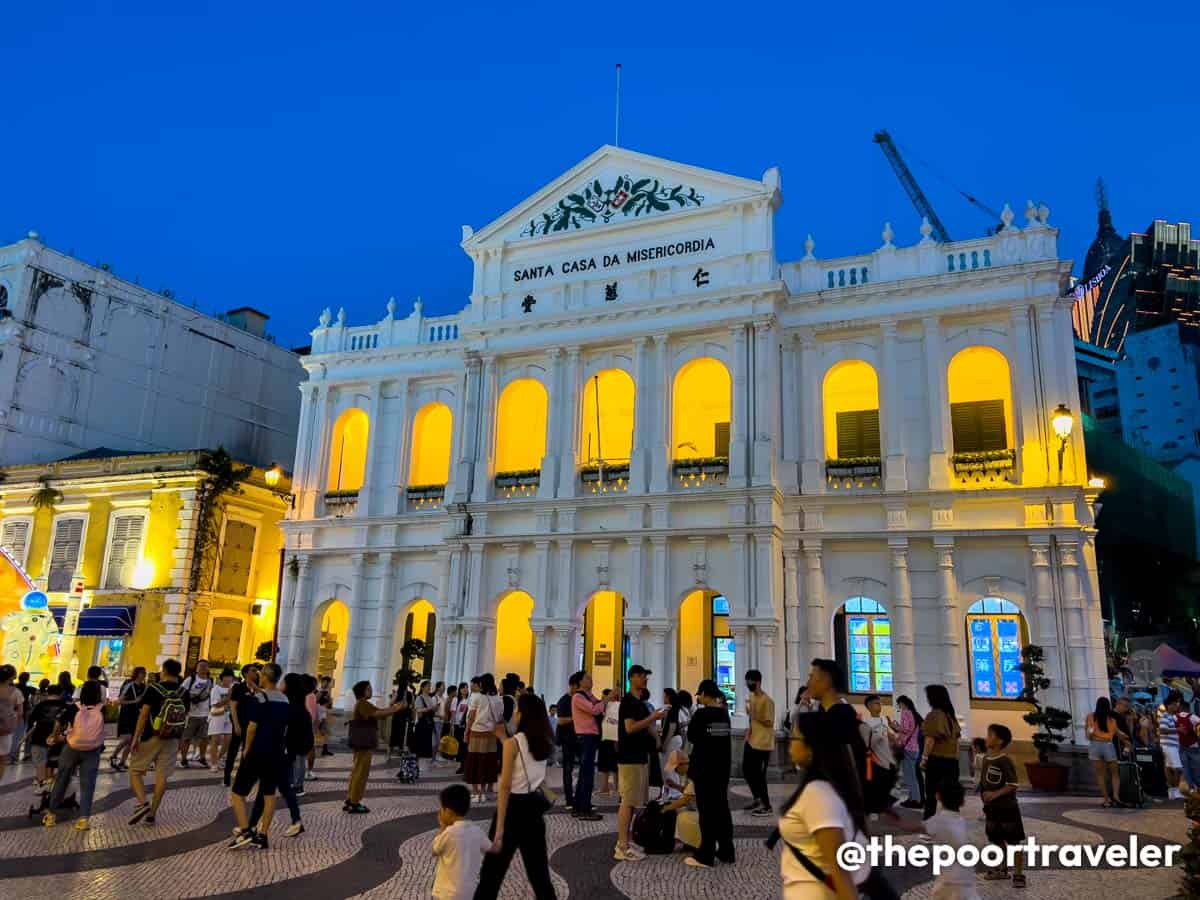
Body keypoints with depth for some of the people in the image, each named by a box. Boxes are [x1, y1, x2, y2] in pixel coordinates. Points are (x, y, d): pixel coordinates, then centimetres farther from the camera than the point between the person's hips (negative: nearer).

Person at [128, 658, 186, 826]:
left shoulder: (154, 688, -8)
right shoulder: (183, 692, 4)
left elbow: (144, 714, -12)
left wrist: (136, 738, -10)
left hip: (151, 737, -4)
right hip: (172, 739, 4)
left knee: (135, 771, 8)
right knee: (162, 775, 6)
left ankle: (143, 803, -11)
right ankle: (152, 813, 8)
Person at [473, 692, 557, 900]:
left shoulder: (513, 743, -14)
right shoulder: (544, 743, 4)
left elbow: (505, 787, -17)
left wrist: (500, 828, -18)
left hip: (514, 808, -6)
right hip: (534, 807, 6)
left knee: (492, 871, 7)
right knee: (539, 870, 14)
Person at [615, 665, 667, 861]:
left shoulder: (640, 702, 16)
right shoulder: (628, 701, -13)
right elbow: (630, 728, -21)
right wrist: (651, 718, -19)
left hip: (640, 757, 9)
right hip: (629, 758, -9)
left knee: (633, 802, 11)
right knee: (628, 802, -8)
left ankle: (624, 843, 17)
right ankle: (622, 847, -4)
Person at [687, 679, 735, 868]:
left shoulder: (701, 714, -16)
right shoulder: (724, 713, 4)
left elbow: (691, 736, -7)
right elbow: (726, 738, 13)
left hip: (704, 767, -7)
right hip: (722, 766, 7)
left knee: (707, 810, -2)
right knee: (722, 807, 14)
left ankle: (706, 856, 2)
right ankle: (726, 851, 21)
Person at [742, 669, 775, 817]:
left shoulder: (767, 701, -20)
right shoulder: (751, 696, 7)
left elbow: (769, 723, -22)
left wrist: (754, 715, -28)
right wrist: (750, 729, 11)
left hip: (763, 743, -9)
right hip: (751, 741, 9)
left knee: (759, 775, -3)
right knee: (746, 770, 15)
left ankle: (767, 807, 9)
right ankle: (757, 799, 32)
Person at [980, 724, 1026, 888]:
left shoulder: (1005, 761, -18)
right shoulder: (986, 759, 5)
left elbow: (1013, 785, -19)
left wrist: (995, 794, -24)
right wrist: (985, 796, 13)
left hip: (1007, 807, -8)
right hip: (992, 807, 8)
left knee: (1014, 841, 1)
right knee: (997, 839, 17)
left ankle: (1018, 874, 9)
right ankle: (1002, 869, 31)